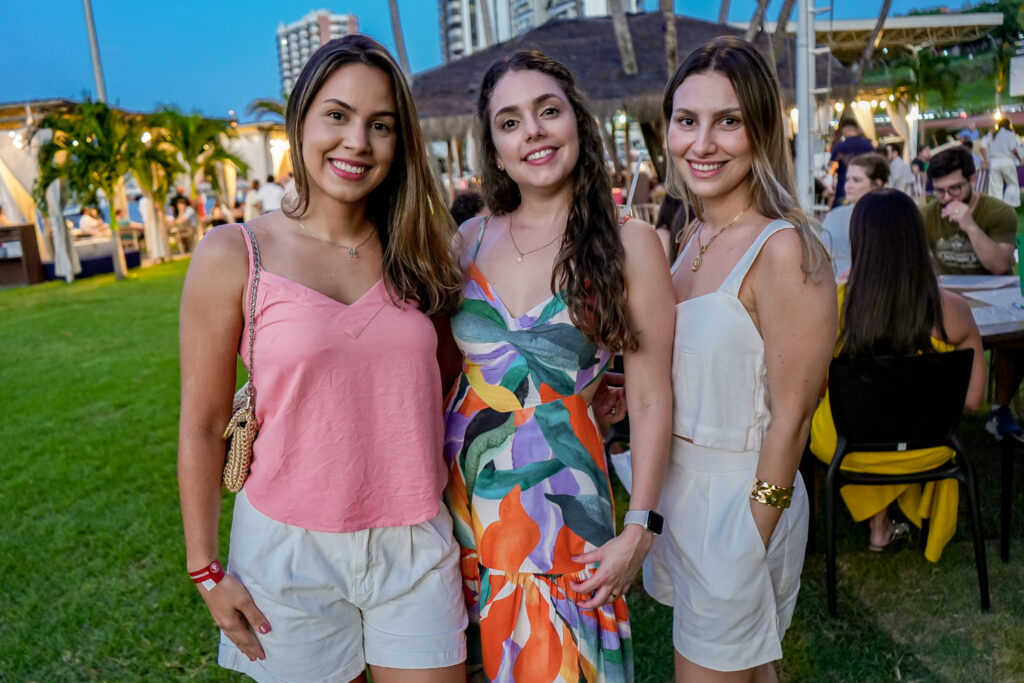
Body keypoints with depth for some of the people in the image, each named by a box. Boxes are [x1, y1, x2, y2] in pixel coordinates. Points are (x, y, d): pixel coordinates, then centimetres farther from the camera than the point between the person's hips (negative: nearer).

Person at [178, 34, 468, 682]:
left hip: (415, 545, 3)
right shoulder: (234, 255, -8)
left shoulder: (415, 255, 2)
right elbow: (202, 427, -3)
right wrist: (206, 570, -1)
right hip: (292, 550, -2)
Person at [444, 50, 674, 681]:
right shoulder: (471, 240, 3)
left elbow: (650, 401, -7)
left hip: (562, 495, -3)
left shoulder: (629, 243, -7)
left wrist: (640, 531, -8)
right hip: (462, 485, 4)